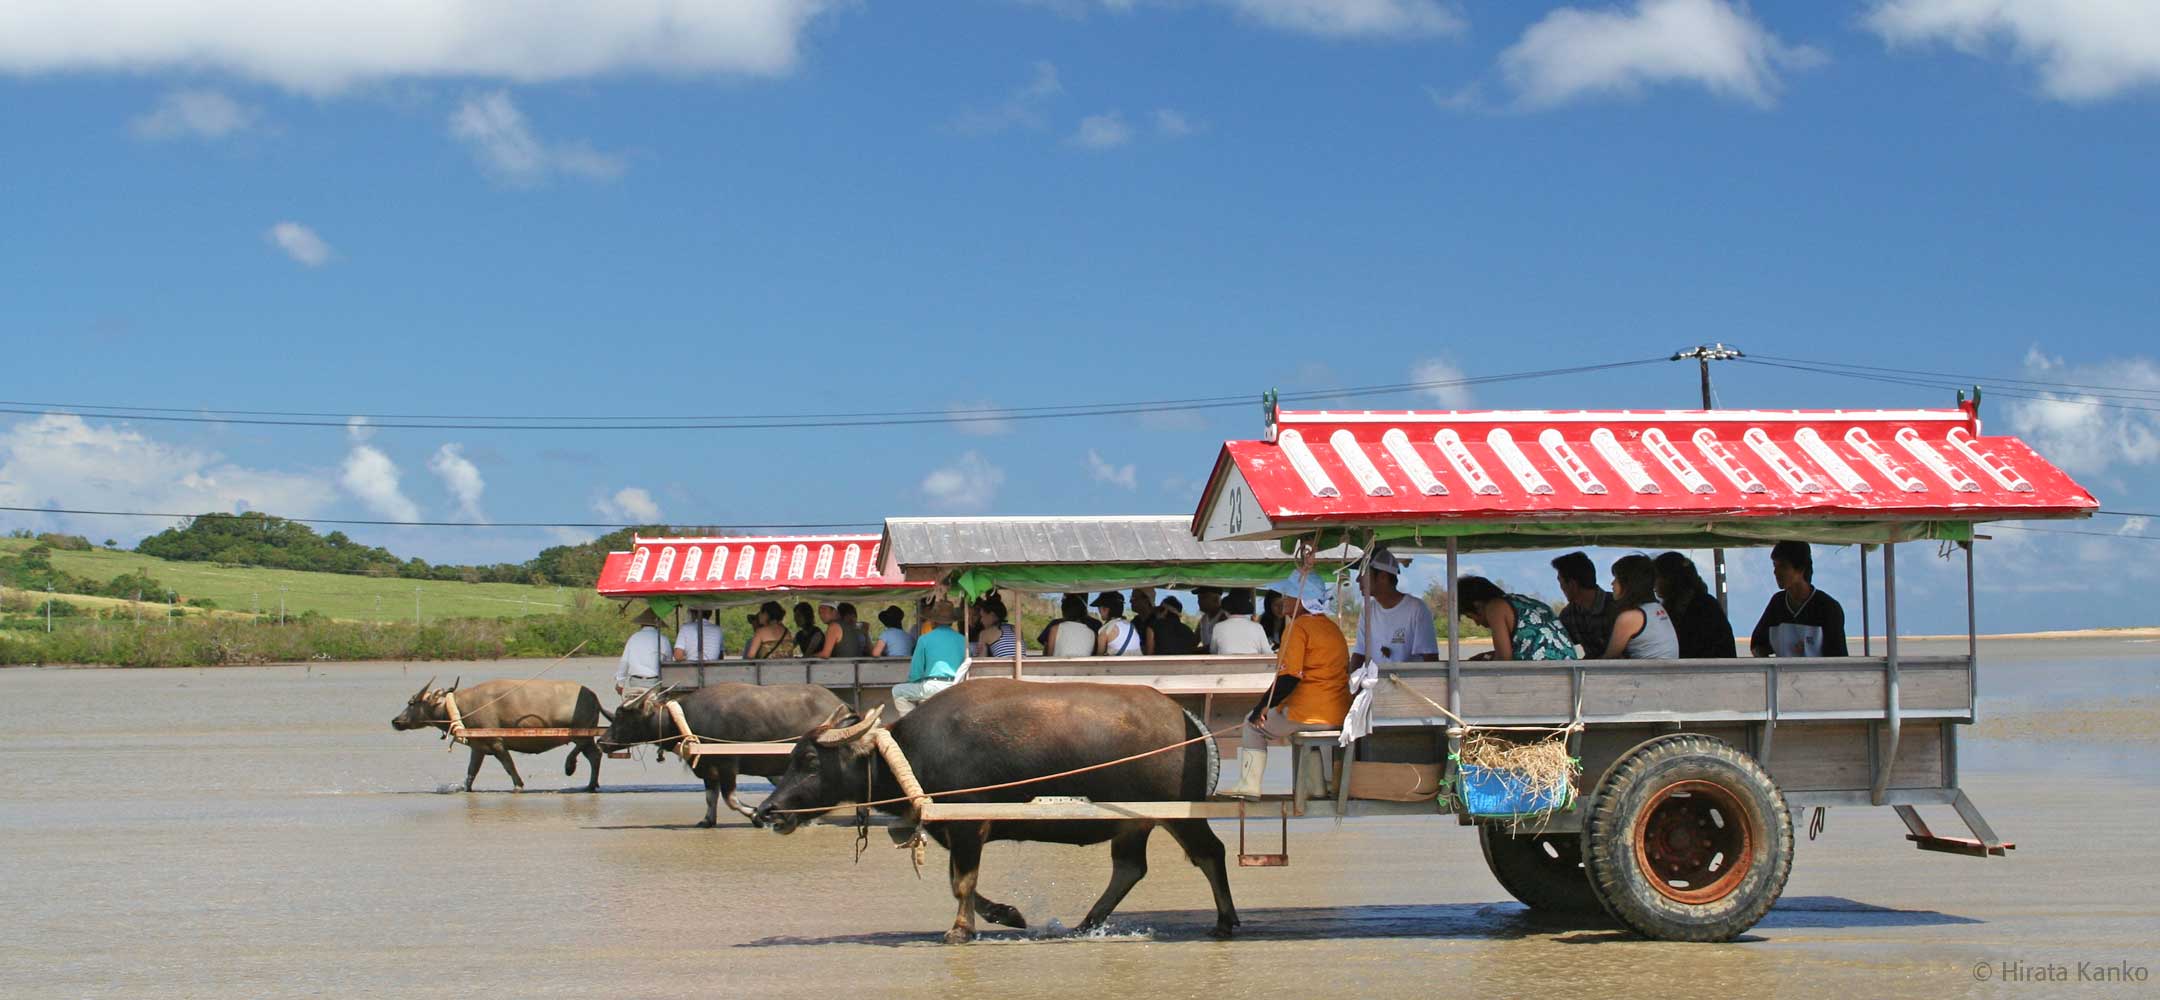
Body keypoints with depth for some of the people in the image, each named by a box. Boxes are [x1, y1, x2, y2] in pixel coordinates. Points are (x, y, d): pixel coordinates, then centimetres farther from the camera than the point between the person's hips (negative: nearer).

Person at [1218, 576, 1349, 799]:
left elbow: (1288, 678, -19)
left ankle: (1249, 785, 6)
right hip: (1339, 715, 8)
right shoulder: (1333, 627, 15)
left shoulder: (1297, 628, -11)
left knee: (1253, 725, 13)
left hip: (1308, 714, -8)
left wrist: (1262, 708, -10)